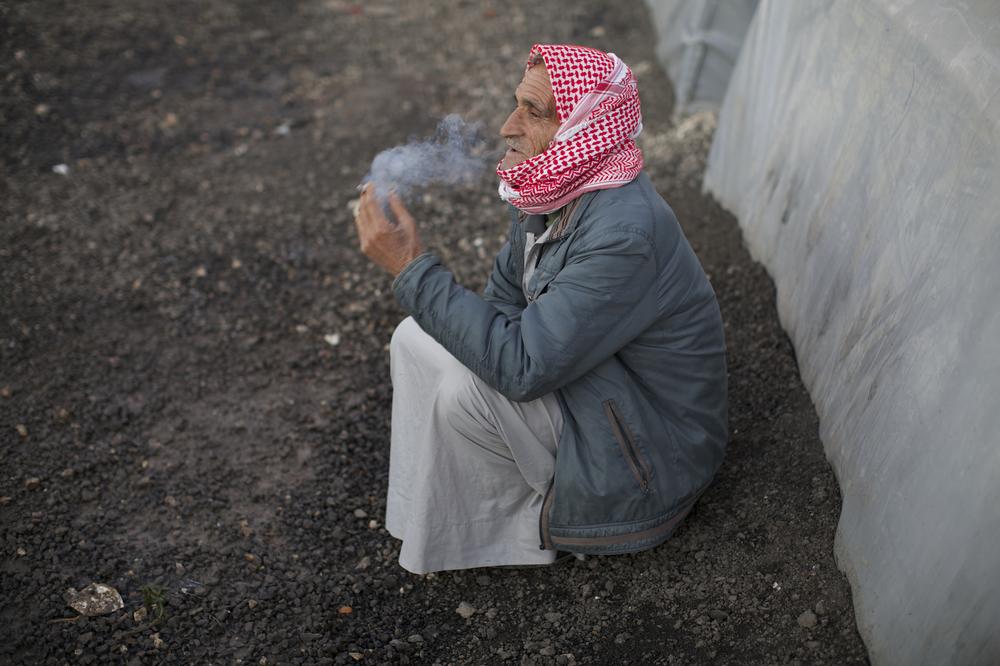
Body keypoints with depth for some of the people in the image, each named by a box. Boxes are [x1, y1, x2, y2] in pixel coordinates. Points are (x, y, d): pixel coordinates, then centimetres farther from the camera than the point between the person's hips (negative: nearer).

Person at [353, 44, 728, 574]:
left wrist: (413, 269, -31)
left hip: (653, 453, -8)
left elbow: (522, 367, -33)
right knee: (415, 337, 0)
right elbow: (505, 303, 9)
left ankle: (520, 526, 2)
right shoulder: (552, 189, -5)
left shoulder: (625, 235, -33)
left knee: (468, 387, -26)